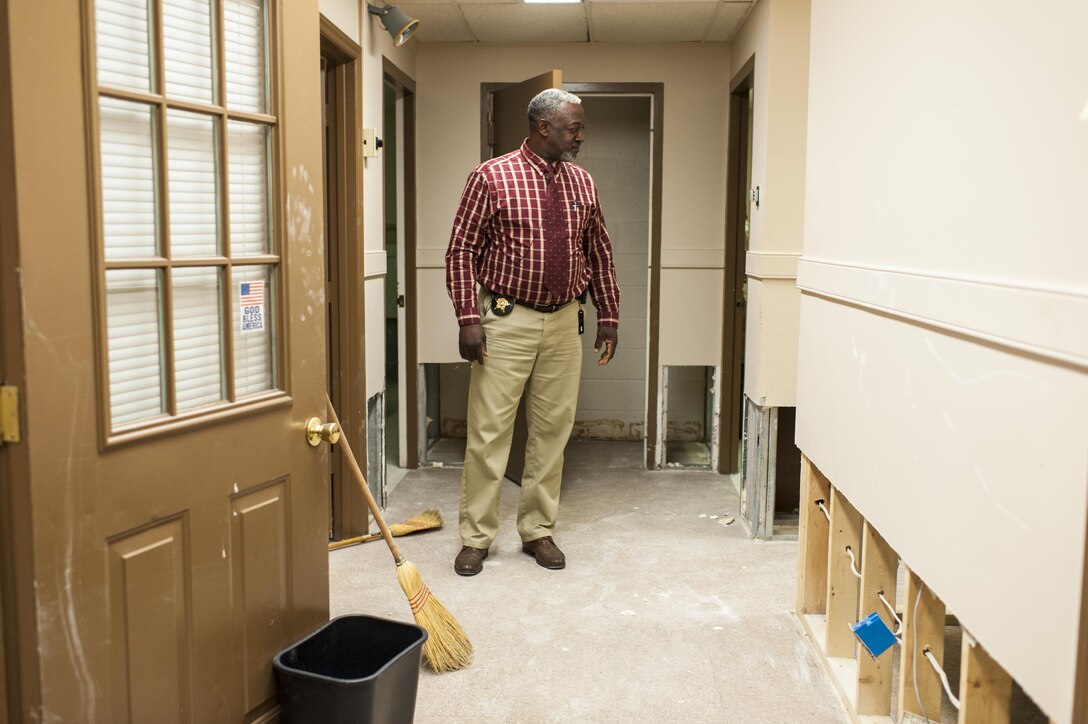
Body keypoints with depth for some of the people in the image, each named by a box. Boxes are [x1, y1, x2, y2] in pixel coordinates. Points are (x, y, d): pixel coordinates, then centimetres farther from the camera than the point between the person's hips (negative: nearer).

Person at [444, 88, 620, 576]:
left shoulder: (582, 183, 9)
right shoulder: (492, 177, -5)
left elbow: (599, 254, 15)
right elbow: (461, 250, -6)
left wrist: (608, 316, 10)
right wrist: (468, 319, -13)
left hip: (564, 323, 5)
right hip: (507, 320, -4)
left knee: (552, 430, 9)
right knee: (489, 431, -1)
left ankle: (539, 531, 22)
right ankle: (475, 537, 12)